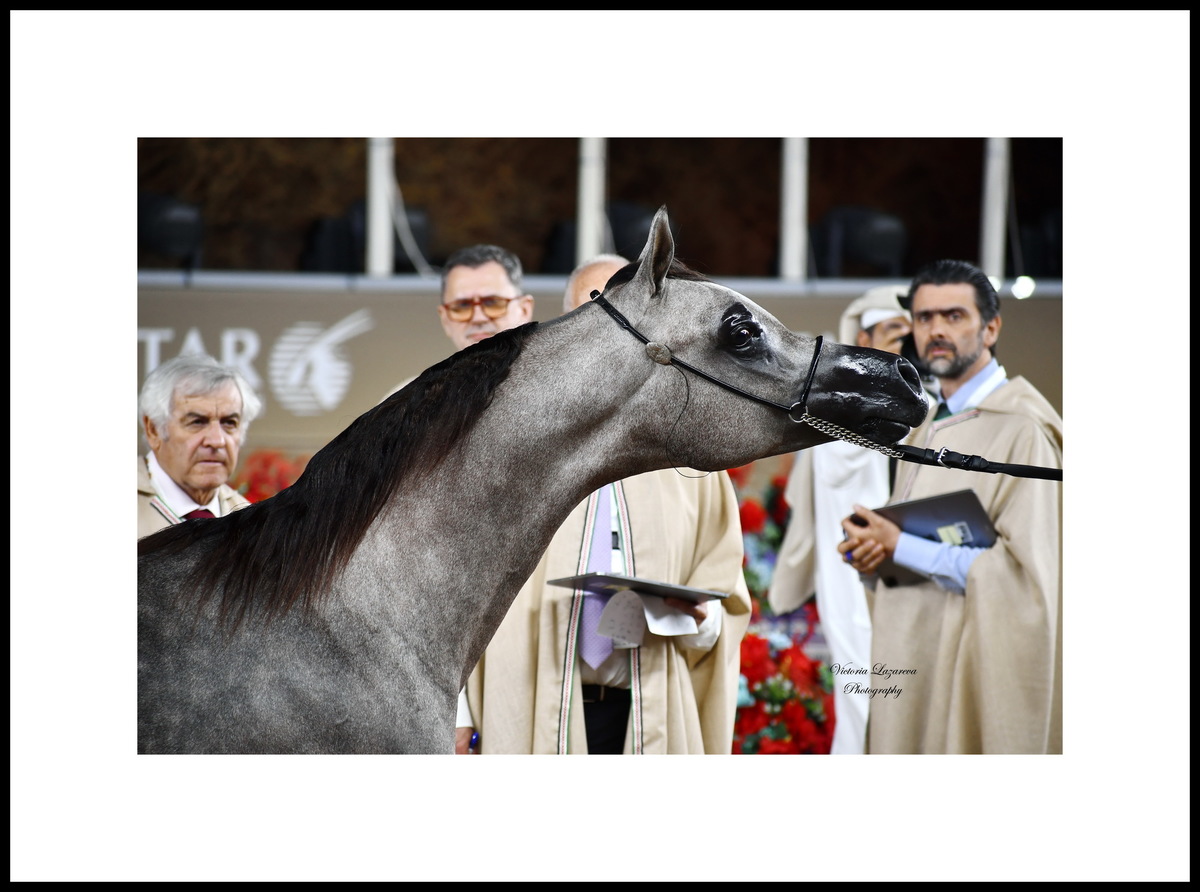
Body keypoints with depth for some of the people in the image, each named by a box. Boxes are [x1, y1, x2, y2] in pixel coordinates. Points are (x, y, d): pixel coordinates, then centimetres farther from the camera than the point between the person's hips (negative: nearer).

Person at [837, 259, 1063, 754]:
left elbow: (1027, 569, -18)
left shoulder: (1021, 430, -11)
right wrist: (874, 546, 1)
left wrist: (901, 547, -17)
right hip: (914, 669, 8)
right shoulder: (929, 427, 17)